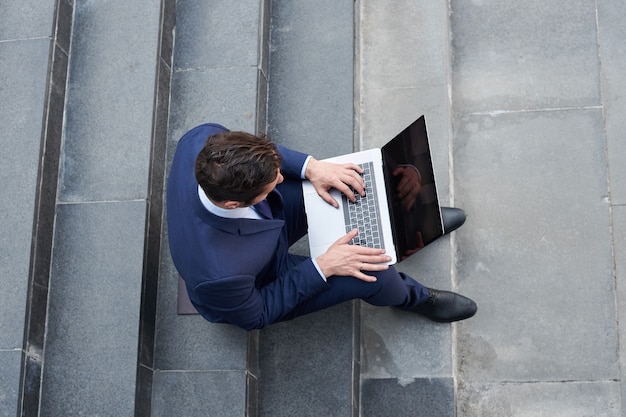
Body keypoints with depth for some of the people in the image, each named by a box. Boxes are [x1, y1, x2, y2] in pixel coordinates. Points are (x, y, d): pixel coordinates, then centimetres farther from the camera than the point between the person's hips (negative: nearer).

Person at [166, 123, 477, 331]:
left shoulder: (203, 139, -34)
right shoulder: (220, 274, -47)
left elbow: (251, 154, -8)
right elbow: (255, 316, -23)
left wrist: (310, 167, -19)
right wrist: (322, 267, -24)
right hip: (255, 290, -5)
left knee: (358, 182, -1)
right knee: (373, 274, -9)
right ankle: (412, 296, 30)